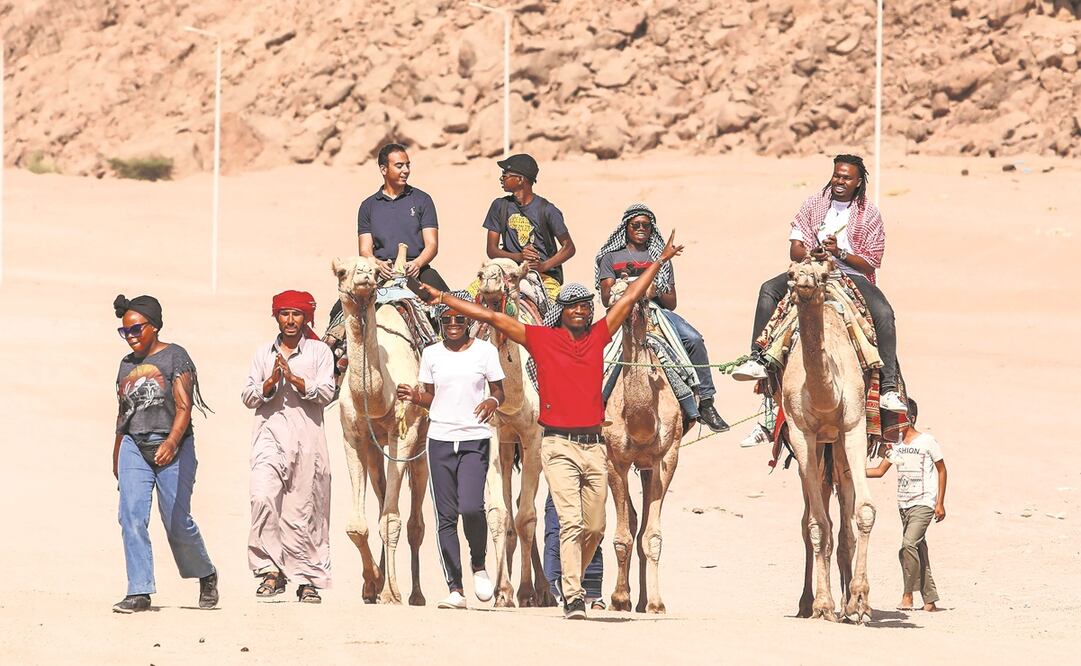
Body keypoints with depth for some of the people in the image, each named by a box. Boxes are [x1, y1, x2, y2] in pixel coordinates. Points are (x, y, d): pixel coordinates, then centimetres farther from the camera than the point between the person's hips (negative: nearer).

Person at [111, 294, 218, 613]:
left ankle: (206, 575, 22)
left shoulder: (174, 356, -2)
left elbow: (184, 407, -11)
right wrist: (116, 457, 24)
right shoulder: (127, 365, 16)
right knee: (131, 516, -10)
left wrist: (171, 443, -25)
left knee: (177, 521, -5)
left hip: (172, 447, -5)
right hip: (134, 446, 5)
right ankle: (139, 592, -10)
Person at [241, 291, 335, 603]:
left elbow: (326, 393, -3)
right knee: (263, 496, -20)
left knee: (303, 510, 0)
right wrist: (271, 382, -6)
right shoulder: (263, 353, 16)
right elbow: (247, 396, 12)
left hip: (306, 437, -1)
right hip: (270, 434, 1)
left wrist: (294, 378, -13)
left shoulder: (319, 352, 9)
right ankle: (270, 569, -15)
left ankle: (308, 579, 9)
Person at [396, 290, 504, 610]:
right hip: (439, 439, 3)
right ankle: (455, 589, 6)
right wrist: (415, 396, -4)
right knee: (445, 516, 1)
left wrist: (493, 401, -13)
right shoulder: (431, 354, 9)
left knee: (471, 506, -20)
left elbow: (499, 391, 8)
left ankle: (478, 564, 8)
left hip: (475, 439, -3)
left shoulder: (485, 351, 3)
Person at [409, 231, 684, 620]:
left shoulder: (598, 337, 11)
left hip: (594, 445, 4)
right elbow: (491, 317, 3)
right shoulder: (541, 339, 3)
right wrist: (444, 298, 2)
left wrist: (661, 260, 25)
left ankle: (573, 582, 28)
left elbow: (629, 299, 19)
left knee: (595, 526, 7)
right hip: (559, 445, -4)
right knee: (571, 521, -14)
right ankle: (573, 597, -16)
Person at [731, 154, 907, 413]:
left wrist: (840, 253, -19)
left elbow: (869, 264, -3)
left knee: (884, 314, -28)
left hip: (852, 275, -2)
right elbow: (795, 250, 3)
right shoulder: (815, 203, 7)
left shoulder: (869, 214, 1)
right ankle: (758, 360, -27)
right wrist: (812, 254, -21)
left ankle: (889, 389, -27)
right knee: (769, 289, -23)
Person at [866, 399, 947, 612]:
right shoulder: (896, 444, 10)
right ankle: (930, 599, 11)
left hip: (924, 504, -7)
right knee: (918, 549, 7)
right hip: (904, 504, 7)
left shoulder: (928, 442, -7)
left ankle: (908, 594, -12)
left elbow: (942, 470, 0)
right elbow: (880, 471, 14)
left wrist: (940, 503, -3)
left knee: (908, 545, -21)